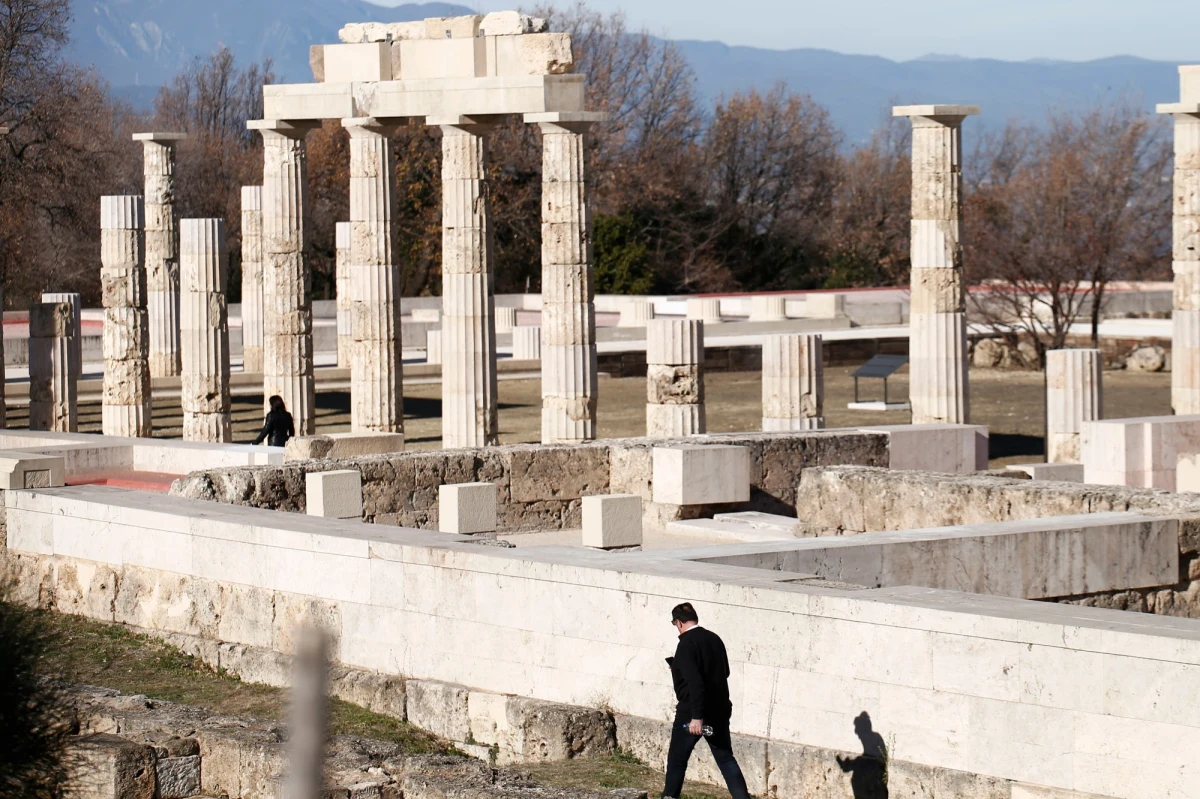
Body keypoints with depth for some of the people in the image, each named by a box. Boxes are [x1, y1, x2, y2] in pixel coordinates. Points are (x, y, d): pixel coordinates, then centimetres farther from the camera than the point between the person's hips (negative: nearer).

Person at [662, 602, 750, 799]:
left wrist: (696, 716, -26)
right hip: (719, 710, 7)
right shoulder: (714, 639, 7)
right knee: (726, 759, 9)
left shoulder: (687, 644, -16)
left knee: (677, 760, 9)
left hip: (691, 713, -7)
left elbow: (695, 682, -25)